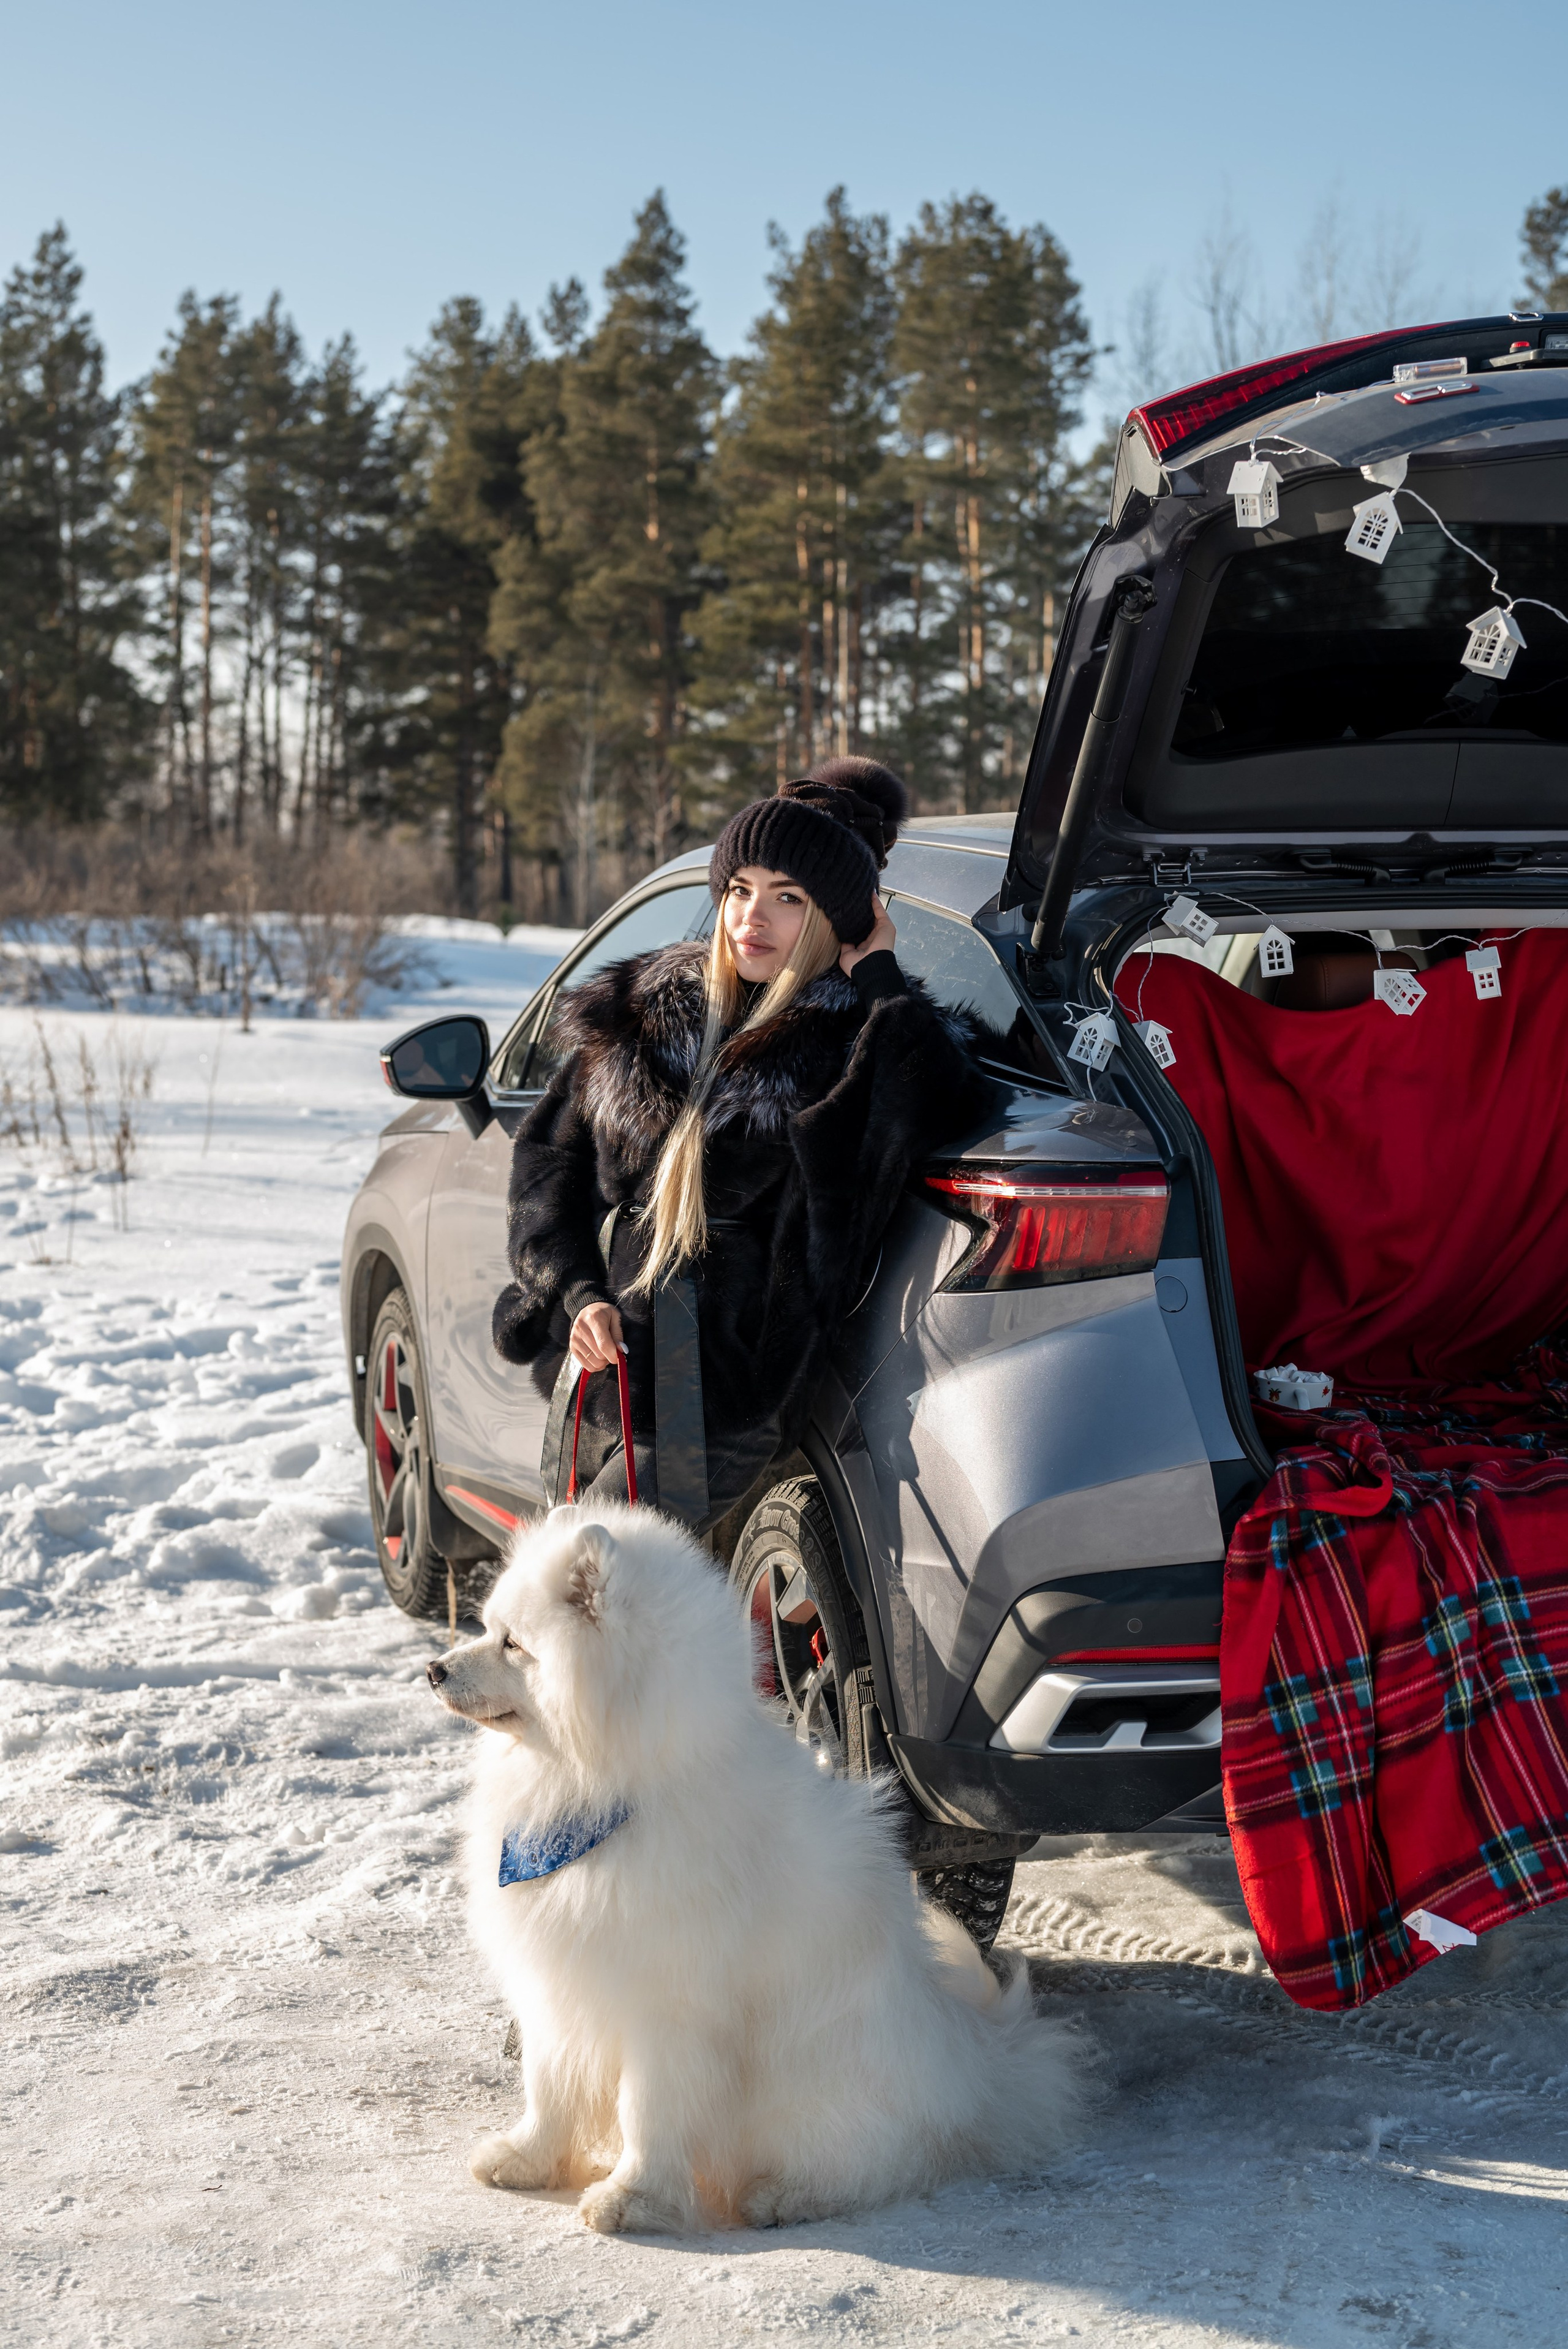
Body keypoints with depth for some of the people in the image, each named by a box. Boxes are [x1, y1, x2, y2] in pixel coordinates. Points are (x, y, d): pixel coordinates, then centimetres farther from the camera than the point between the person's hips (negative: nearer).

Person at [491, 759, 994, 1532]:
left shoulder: (860, 1041, -7)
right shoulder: (645, 1010, 8)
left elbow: (930, 1115, -29)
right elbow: (549, 1156, 12)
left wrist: (878, 976, -16)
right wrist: (578, 1293, -3)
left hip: (716, 1413, -6)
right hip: (592, 1375, 6)